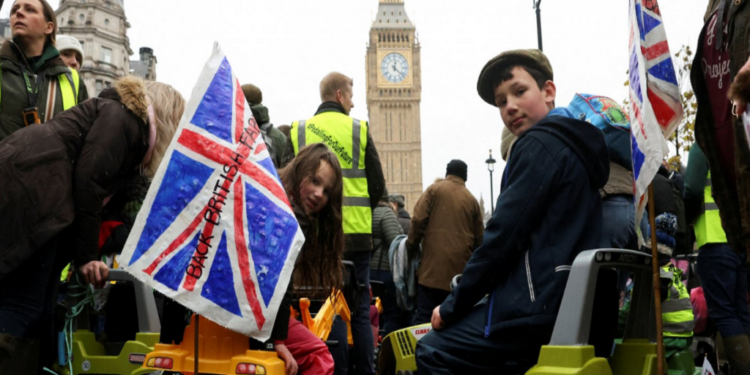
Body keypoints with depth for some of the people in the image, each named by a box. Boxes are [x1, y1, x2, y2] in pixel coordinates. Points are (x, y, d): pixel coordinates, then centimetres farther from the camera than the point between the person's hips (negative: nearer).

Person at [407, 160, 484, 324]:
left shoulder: (435, 189, 5)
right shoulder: (472, 200, 12)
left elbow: (418, 220, -5)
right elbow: (479, 238, 12)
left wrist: (412, 246, 6)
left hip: (433, 265, -3)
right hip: (460, 268, 3)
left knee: (424, 317, -2)